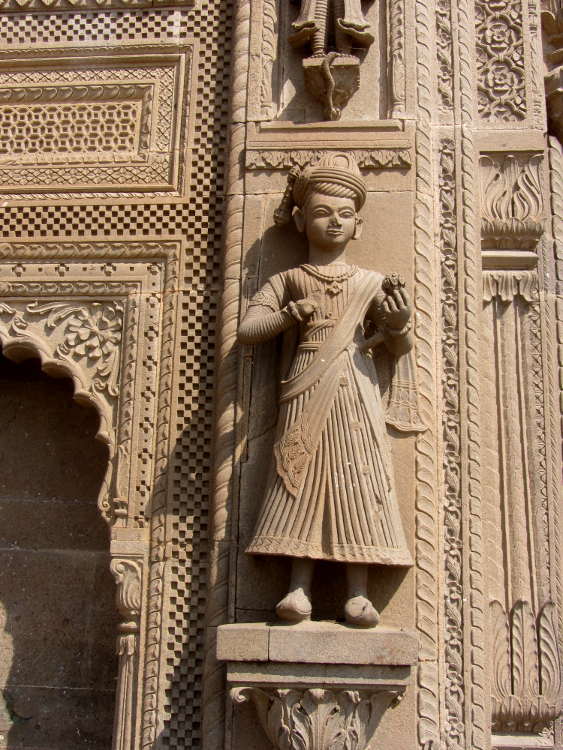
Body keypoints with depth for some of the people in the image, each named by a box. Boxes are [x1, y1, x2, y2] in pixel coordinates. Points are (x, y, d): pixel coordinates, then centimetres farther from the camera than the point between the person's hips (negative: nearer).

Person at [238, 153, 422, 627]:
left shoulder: (372, 283, 14)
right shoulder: (288, 281, 13)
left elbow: (400, 348, 12)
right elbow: (246, 331, 8)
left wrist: (399, 324, -11)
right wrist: (286, 317, -8)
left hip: (356, 391, 1)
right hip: (307, 390, 0)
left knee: (357, 483, -6)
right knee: (302, 481, -7)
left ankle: (358, 595, -3)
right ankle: (299, 588, -4)